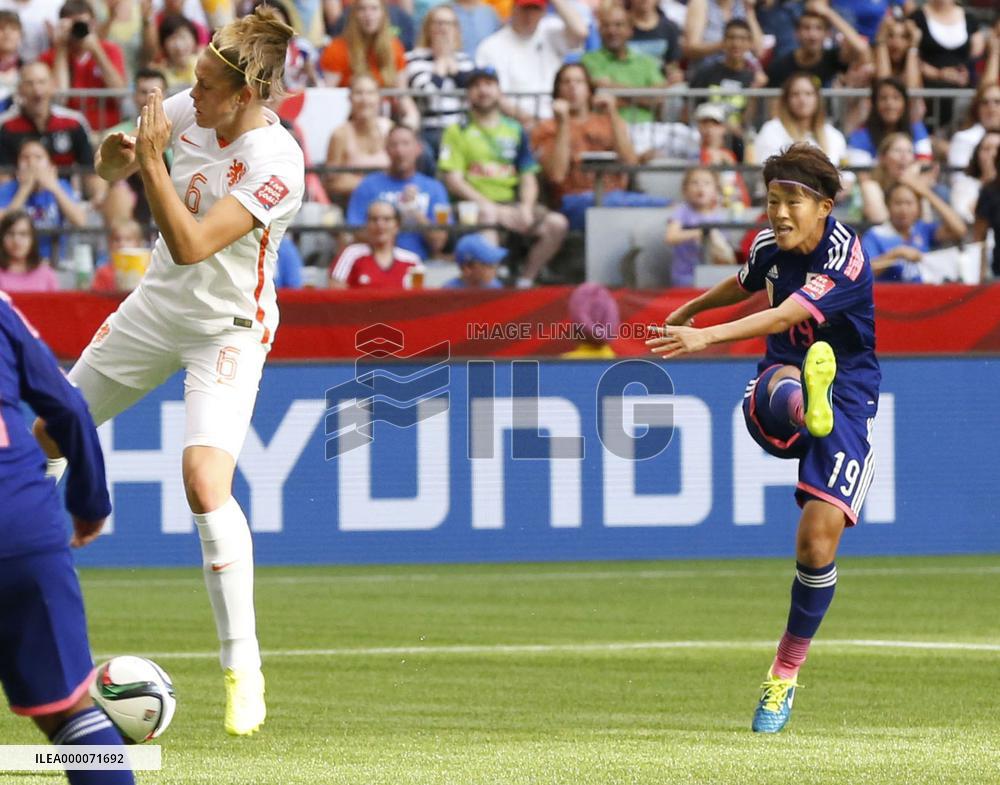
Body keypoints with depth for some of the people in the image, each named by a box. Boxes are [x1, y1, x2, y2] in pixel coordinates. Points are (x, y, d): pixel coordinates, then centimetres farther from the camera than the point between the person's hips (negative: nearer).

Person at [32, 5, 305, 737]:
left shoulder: (276, 163, -27)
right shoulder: (191, 110, -8)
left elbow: (190, 246, -32)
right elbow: (116, 166, 7)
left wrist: (152, 160, -32)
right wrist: (118, 149, -16)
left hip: (228, 333, -7)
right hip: (156, 309, 7)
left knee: (205, 482, -25)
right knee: (49, 432, 15)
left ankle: (244, 669, -17)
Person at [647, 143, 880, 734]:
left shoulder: (844, 259, -18)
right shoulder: (771, 247, 3)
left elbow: (783, 317, -32)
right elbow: (746, 286, 29)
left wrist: (705, 337, -44)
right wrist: (692, 308, 49)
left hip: (847, 402, -4)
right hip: (784, 375, 4)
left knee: (818, 540, -15)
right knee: (779, 389, -37)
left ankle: (785, 676, 2)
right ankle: (803, 401, -77)